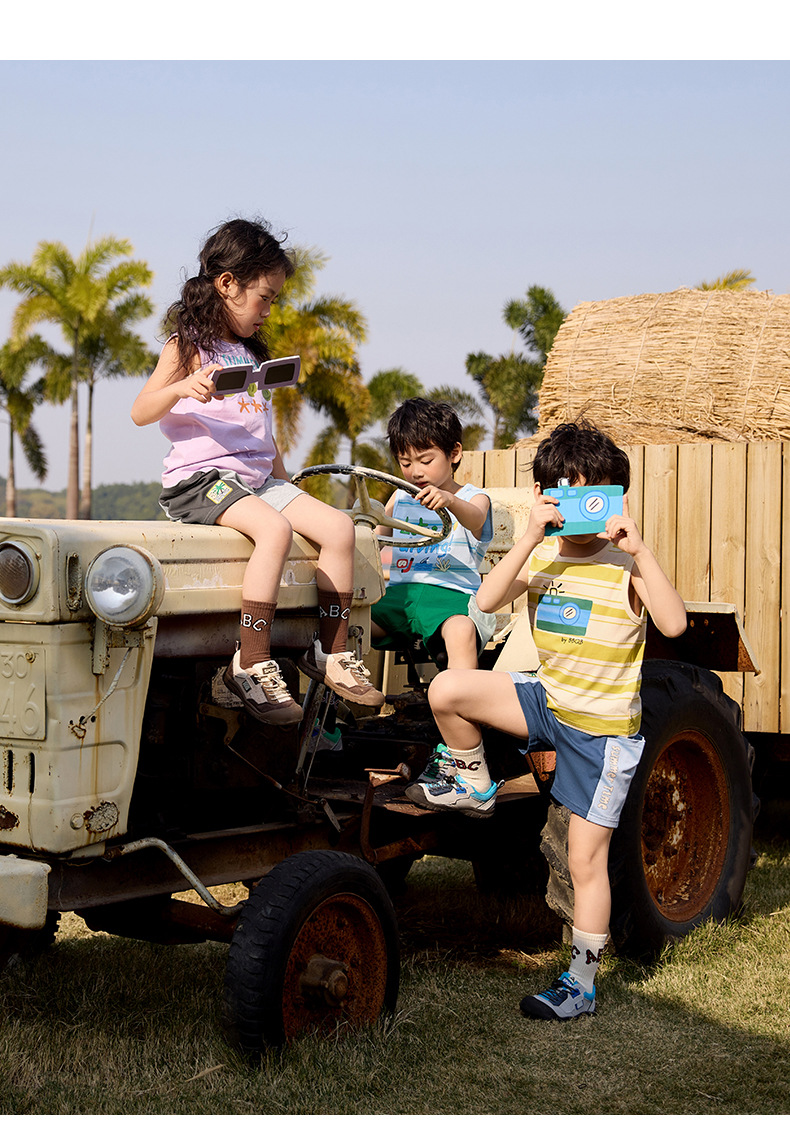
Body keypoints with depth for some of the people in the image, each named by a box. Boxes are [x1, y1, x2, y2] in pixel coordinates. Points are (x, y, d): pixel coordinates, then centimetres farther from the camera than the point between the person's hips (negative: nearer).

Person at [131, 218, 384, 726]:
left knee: (339, 526, -11)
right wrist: (184, 388, -28)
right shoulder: (188, 345, 0)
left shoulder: (250, 352, 24)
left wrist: (285, 482, 22)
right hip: (201, 476, -8)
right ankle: (252, 664, -30)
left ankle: (331, 652, -3)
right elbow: (141, 412, -10)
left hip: (258, 477, 8)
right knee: (274, 529, -33)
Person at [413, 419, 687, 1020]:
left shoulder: (625, 566, -12)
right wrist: (530, 537, -26)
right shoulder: (541, 556, 2)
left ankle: (581, 985, 12)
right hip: (547, 700, 5)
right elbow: (487, 601, -16)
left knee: (586, 861, -1)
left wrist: (639, 548, -34)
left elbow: (673, 624, -29)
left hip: (603, 727, -4)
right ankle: (474, 786, 8)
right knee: (446, 690, -18)